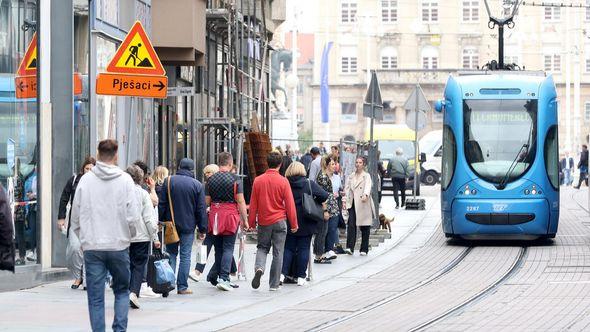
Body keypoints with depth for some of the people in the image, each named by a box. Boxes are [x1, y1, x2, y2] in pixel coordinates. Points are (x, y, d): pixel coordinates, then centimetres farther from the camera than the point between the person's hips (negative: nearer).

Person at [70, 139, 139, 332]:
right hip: (119, 245, 0)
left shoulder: (85, 180, -1)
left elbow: (75, 217, 4)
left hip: (91, 246, 0)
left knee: (96, 298, 4)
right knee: (122, 291, 15)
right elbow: (132, 216, -6)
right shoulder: (125, 180, -5)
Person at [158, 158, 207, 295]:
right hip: (188, 226, -1)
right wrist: (202, 229, 5)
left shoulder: (169, 181, 0)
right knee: (185, 256, 1)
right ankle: (182, 287, 0)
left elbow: (162, 204, 0)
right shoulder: (197, 185, -2)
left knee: (171, 254, 9)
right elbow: (201, 209, 0)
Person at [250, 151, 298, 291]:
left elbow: (253, 204, 4)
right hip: (279, 221, -2)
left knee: (262, 247, 17)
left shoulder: (258, 181, -2)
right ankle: (274, 284, 7)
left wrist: (251, 222, 14)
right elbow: (290, 204, -6)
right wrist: (294, 224, 3)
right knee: (277, 253, 5)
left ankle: (259, 268, -12)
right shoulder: (283, 181, -9)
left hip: (263, 221, 2)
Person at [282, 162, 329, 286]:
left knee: (288, 248, 10)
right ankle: (301, 277, 5)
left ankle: (283, 272, -3)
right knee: (303, 248, 6)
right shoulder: (310, 184, -7)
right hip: (306, 223, -1)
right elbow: (325, 196, -12)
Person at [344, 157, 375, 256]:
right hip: (352, 204, 3)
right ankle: (350, 247, -16)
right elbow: (347, 189, 11)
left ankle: (364, 249, 11)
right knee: (351, 224, -12)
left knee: (364, 227, 3)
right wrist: (345, 200, -5)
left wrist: (365, 195, -37)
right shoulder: (350, 177, 15)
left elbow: (367, 186, -17)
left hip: (363, 204, -3)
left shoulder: (366, 176, 2)